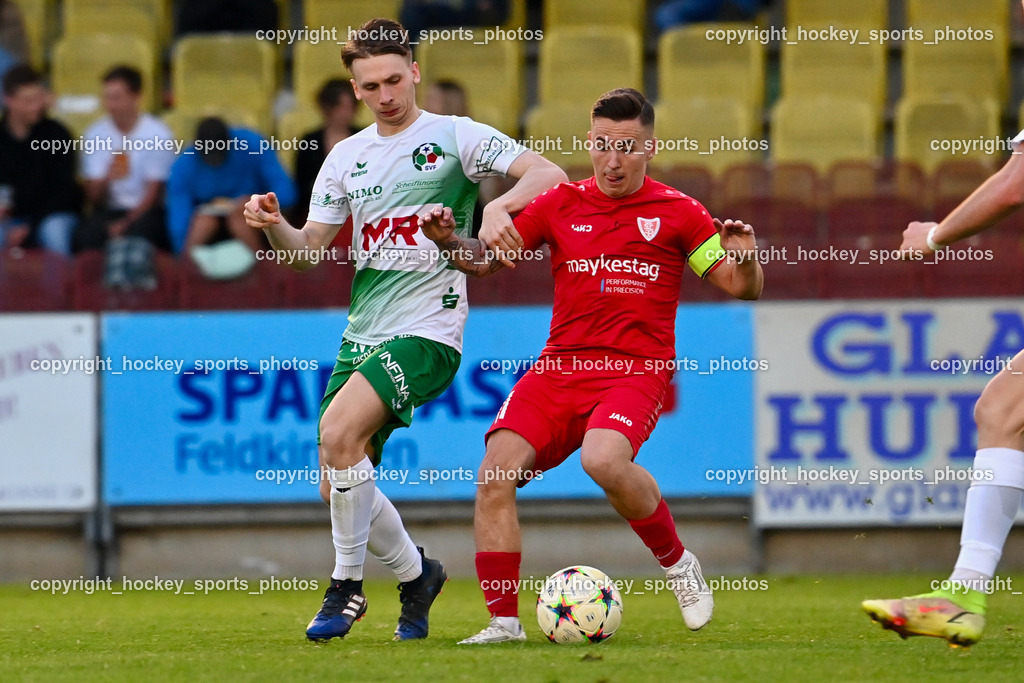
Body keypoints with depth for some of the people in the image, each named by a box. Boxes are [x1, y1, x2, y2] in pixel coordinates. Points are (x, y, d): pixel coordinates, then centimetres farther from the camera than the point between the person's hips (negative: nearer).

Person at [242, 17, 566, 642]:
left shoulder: (454, 136, -1)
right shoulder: (347, 157, 15)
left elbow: (549, 175, -9)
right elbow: (309, 250, 15)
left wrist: (500, 204, -29)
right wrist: (273, 226, -6)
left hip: (427, 331, -6)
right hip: (362, 334, 6)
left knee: (339, 432, -27)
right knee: (339, 487, 2)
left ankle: (348, 583, -12)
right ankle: (416, 574, 27)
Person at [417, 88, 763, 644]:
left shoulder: (675, 213, 5)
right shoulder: (561, 206, 12)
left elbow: (741, 287, 6)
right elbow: (488, 258, 17)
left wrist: (744, 261, -17)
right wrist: (449, 241, -4)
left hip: (637, 370, -4)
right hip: (559, 368, 4)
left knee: (603, 459, -33)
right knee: (495, 472, -16)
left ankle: (677, 563, -6)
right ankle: (503, 621, -7)